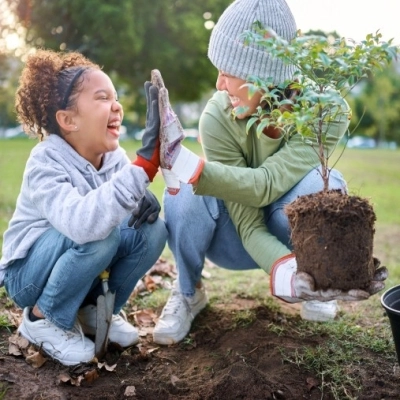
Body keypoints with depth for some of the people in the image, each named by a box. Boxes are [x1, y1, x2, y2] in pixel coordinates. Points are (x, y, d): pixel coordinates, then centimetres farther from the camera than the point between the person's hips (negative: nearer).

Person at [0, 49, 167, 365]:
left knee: (152, 229, -17)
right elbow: (82, 223, -48)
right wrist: (146, 161, -56)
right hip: (30, 273, -6)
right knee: (98, 233, -34)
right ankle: (42, 318, -7)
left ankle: (93, 310, 5)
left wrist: (146, 201, -30)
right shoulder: (45, 163, -29)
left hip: (84, 268, 6)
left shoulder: (114, 155, -8)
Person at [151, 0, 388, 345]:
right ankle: (189, 292, -3)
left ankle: (316, 277, -3)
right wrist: (285, 271, -49)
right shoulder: (217, 117, -28)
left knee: (321, 185, -34)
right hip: (238, 239, 0)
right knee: (186, 194, -33)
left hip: (289, 232, 0)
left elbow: (265, 185, -37)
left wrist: (185, 165, -49)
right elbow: (248, 224, -29)